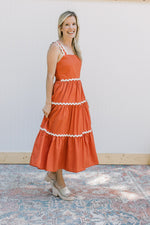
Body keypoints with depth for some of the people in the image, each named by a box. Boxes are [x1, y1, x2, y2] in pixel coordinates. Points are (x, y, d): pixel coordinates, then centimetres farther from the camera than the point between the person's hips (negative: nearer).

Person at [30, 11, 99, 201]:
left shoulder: (74, 48, 15)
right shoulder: (55, 47, -8)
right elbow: (50, 76, -12)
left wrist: (83, 99, 17)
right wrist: (48, 102, -16)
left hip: (77, 98, 8)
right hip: (62, 98, -8)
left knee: (73, 137, 12)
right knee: (59, 137, 1)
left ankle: (52, 173, 28)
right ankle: (59, 184, 13)